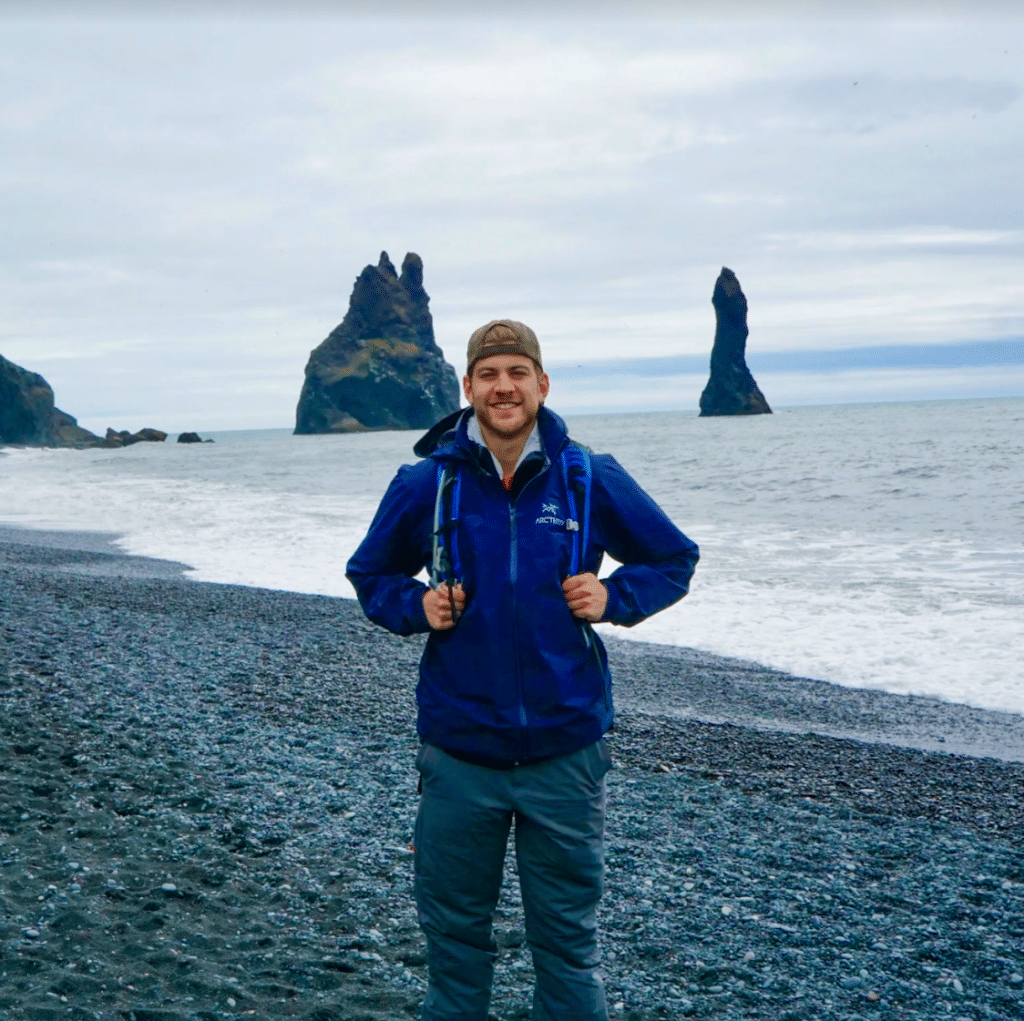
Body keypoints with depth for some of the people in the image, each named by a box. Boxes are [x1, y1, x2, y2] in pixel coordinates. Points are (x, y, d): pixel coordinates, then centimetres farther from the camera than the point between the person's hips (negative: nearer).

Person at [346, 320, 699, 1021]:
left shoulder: (592, 480, -2)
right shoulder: (426, 484, -1)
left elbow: (675, 560, 11)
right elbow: (370, 574, 14)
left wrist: (613, 598, -7)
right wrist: (415, 606, -6)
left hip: (565, 748, 0)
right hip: (458, 751, 1)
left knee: (568, 938, 11)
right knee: (453, 932, 13)